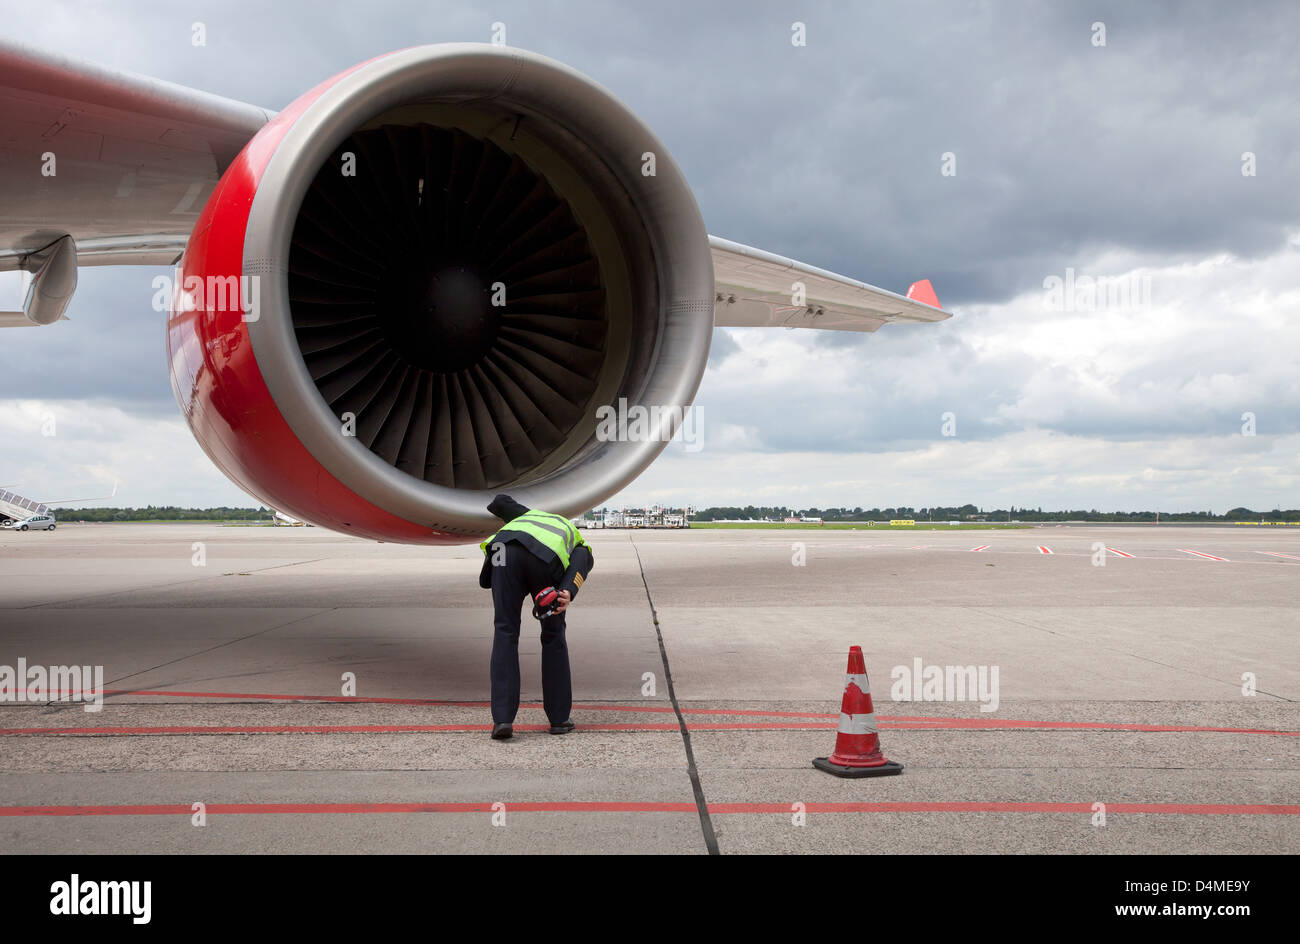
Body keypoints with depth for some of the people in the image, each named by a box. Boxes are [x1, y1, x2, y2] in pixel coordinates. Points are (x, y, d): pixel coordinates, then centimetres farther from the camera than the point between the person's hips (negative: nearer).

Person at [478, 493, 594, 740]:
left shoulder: (533, 515, 48)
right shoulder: (583, 551, 35)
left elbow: (500, 503, 33)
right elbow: (579, 563, 8)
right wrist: (568, 593, -11)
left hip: (507, 550, 2)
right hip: (545, 559, -2)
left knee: (505, 634, 8)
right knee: (553, 634, 18)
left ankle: (502, 719, -2)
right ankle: (559, 718, 23)